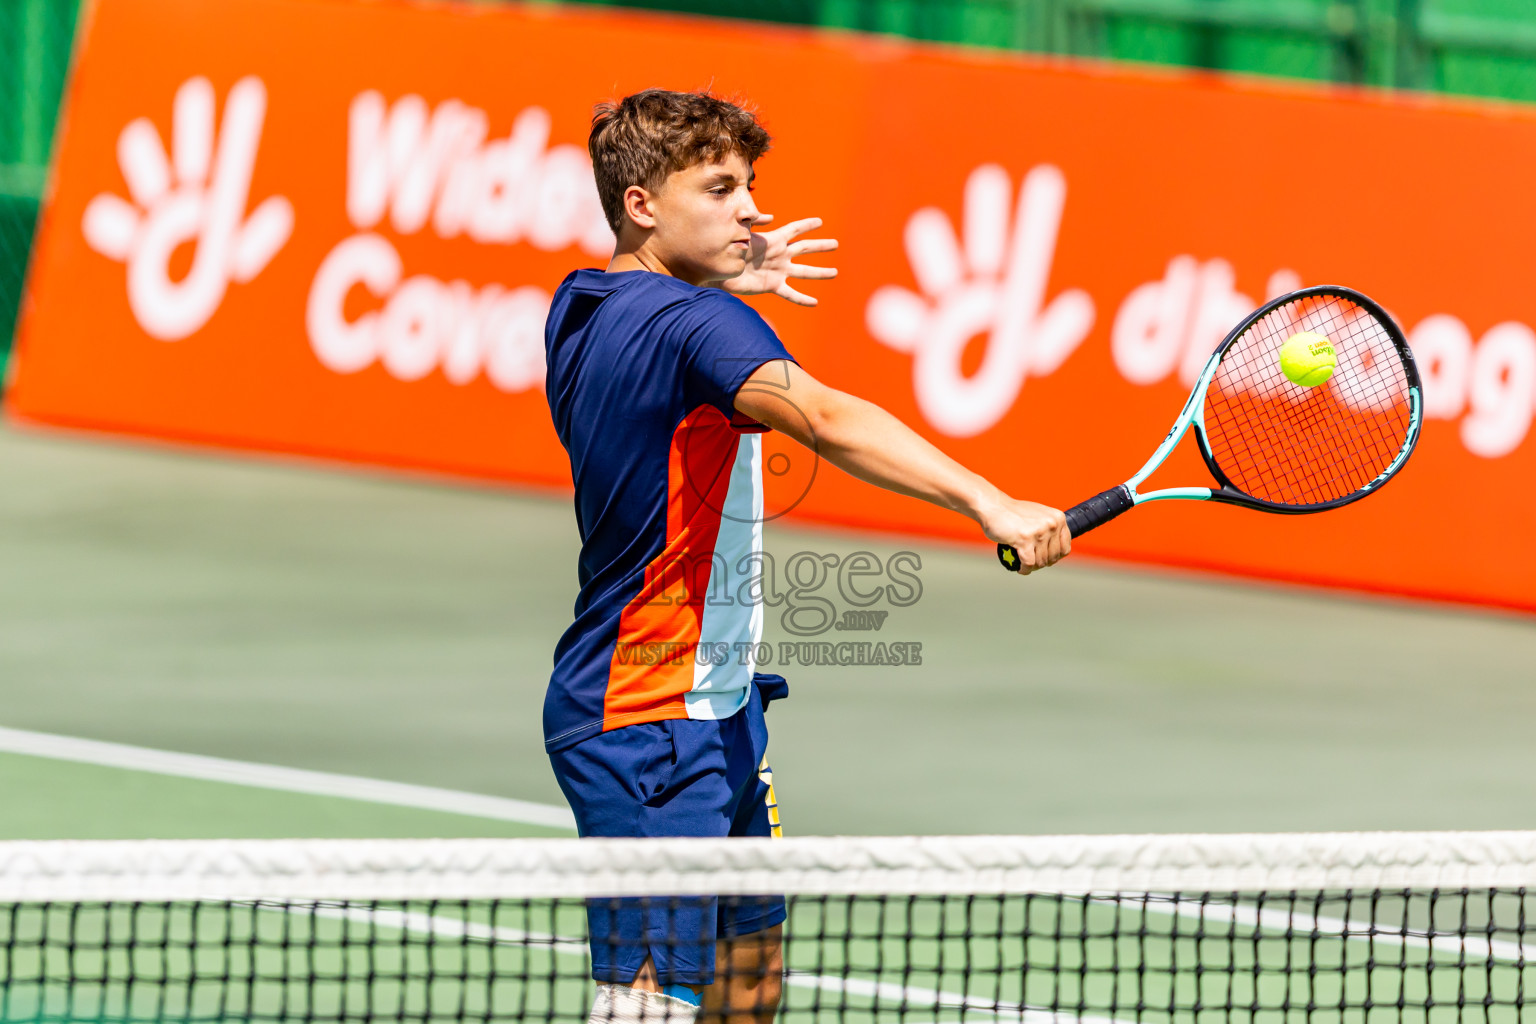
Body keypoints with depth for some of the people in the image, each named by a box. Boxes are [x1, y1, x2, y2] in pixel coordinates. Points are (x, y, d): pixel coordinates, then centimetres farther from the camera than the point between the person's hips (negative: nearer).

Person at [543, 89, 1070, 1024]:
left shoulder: (583, 309, 9)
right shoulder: (694, 322, -21)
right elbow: (827, 420, -39)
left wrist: (718, 281, 28)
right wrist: (989, 504, -49)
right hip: (649, 727, -11)